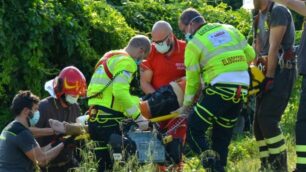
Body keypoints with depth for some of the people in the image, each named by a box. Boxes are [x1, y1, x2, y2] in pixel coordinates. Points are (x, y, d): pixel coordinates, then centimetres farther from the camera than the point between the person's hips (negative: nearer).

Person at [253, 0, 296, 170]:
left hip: (282, 71, -10)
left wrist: (269, 77, -19)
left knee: (268, 118, -18)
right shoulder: (260, 17, 16)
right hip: (268, 72, 10)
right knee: (259, 121, 7)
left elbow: (274, 47, -17)